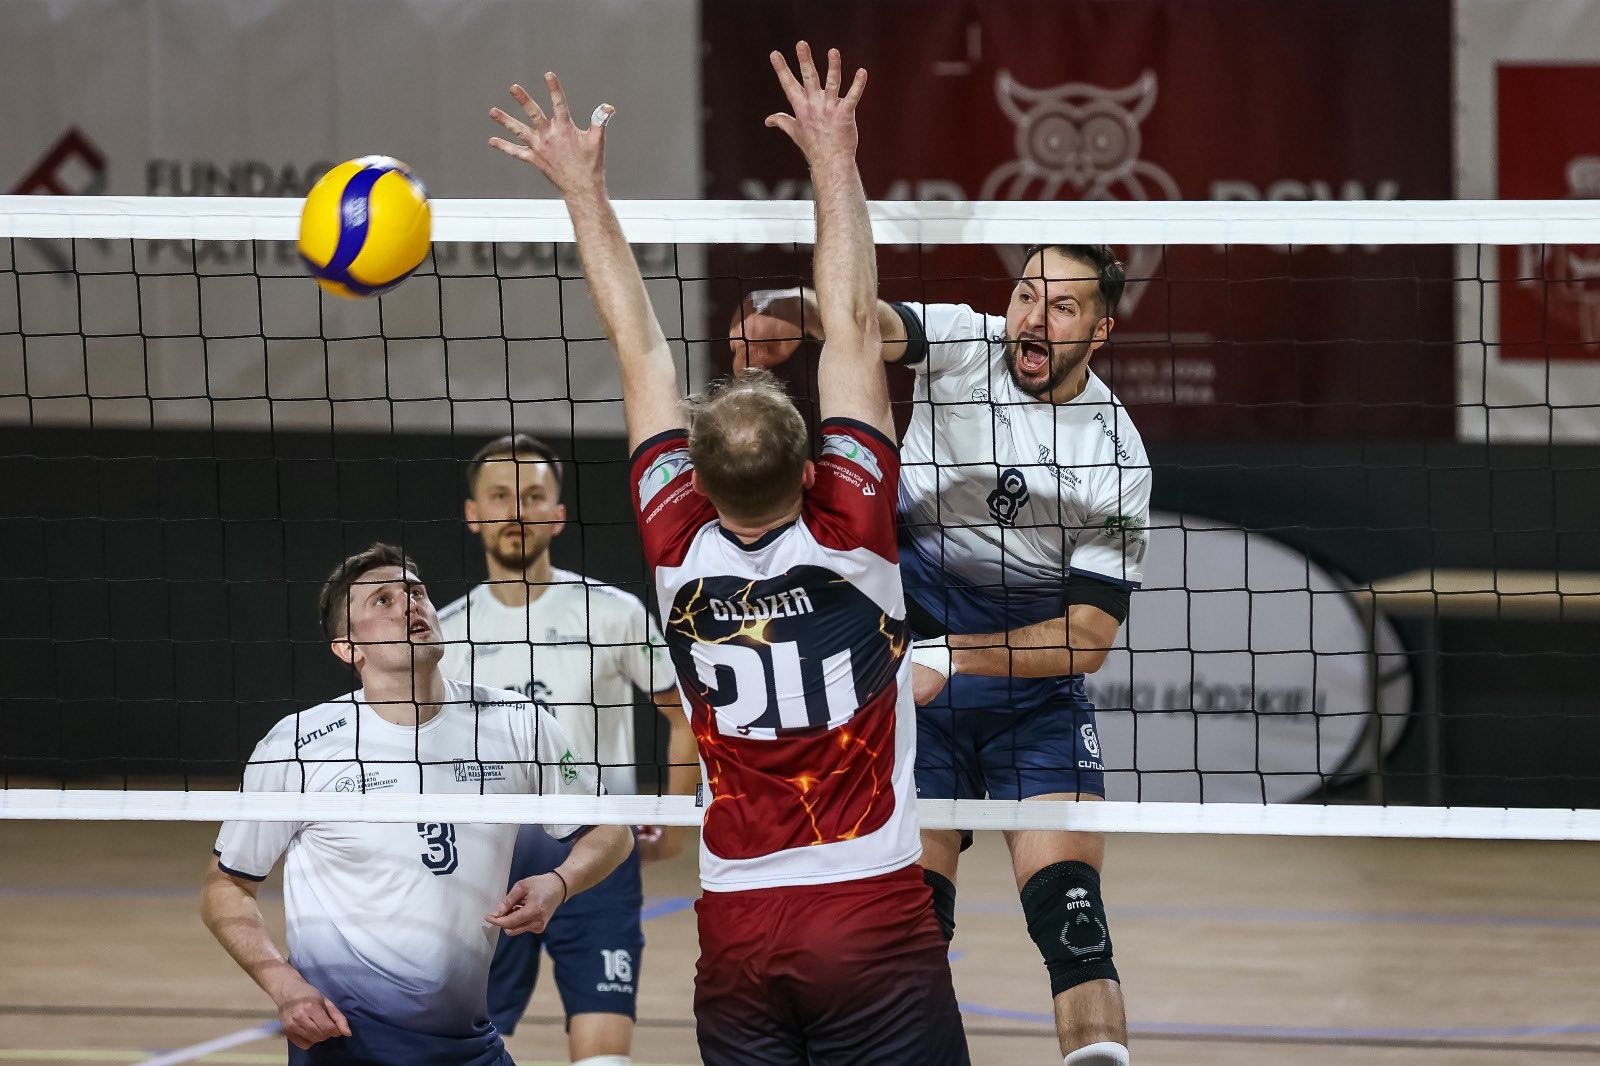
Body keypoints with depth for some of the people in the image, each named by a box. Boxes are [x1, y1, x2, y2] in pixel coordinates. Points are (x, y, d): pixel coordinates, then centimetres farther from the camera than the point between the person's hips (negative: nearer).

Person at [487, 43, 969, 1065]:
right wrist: (834, 158, 1)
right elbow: (853, 327, -4)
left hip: (738, 930, 3)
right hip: (875, 919, -3)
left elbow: (641, 346, 5)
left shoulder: (681, 547, -3)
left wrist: (584, 186, 13)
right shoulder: (848, 533, -9)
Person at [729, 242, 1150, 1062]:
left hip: (1033, 686, -1)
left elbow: (1089, 638, -11)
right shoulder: (961, 343, -7)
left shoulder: (1118, 460, -11)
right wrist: (787, 310, -48)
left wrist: (958, 656, -22)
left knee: (1067, 903, -15)